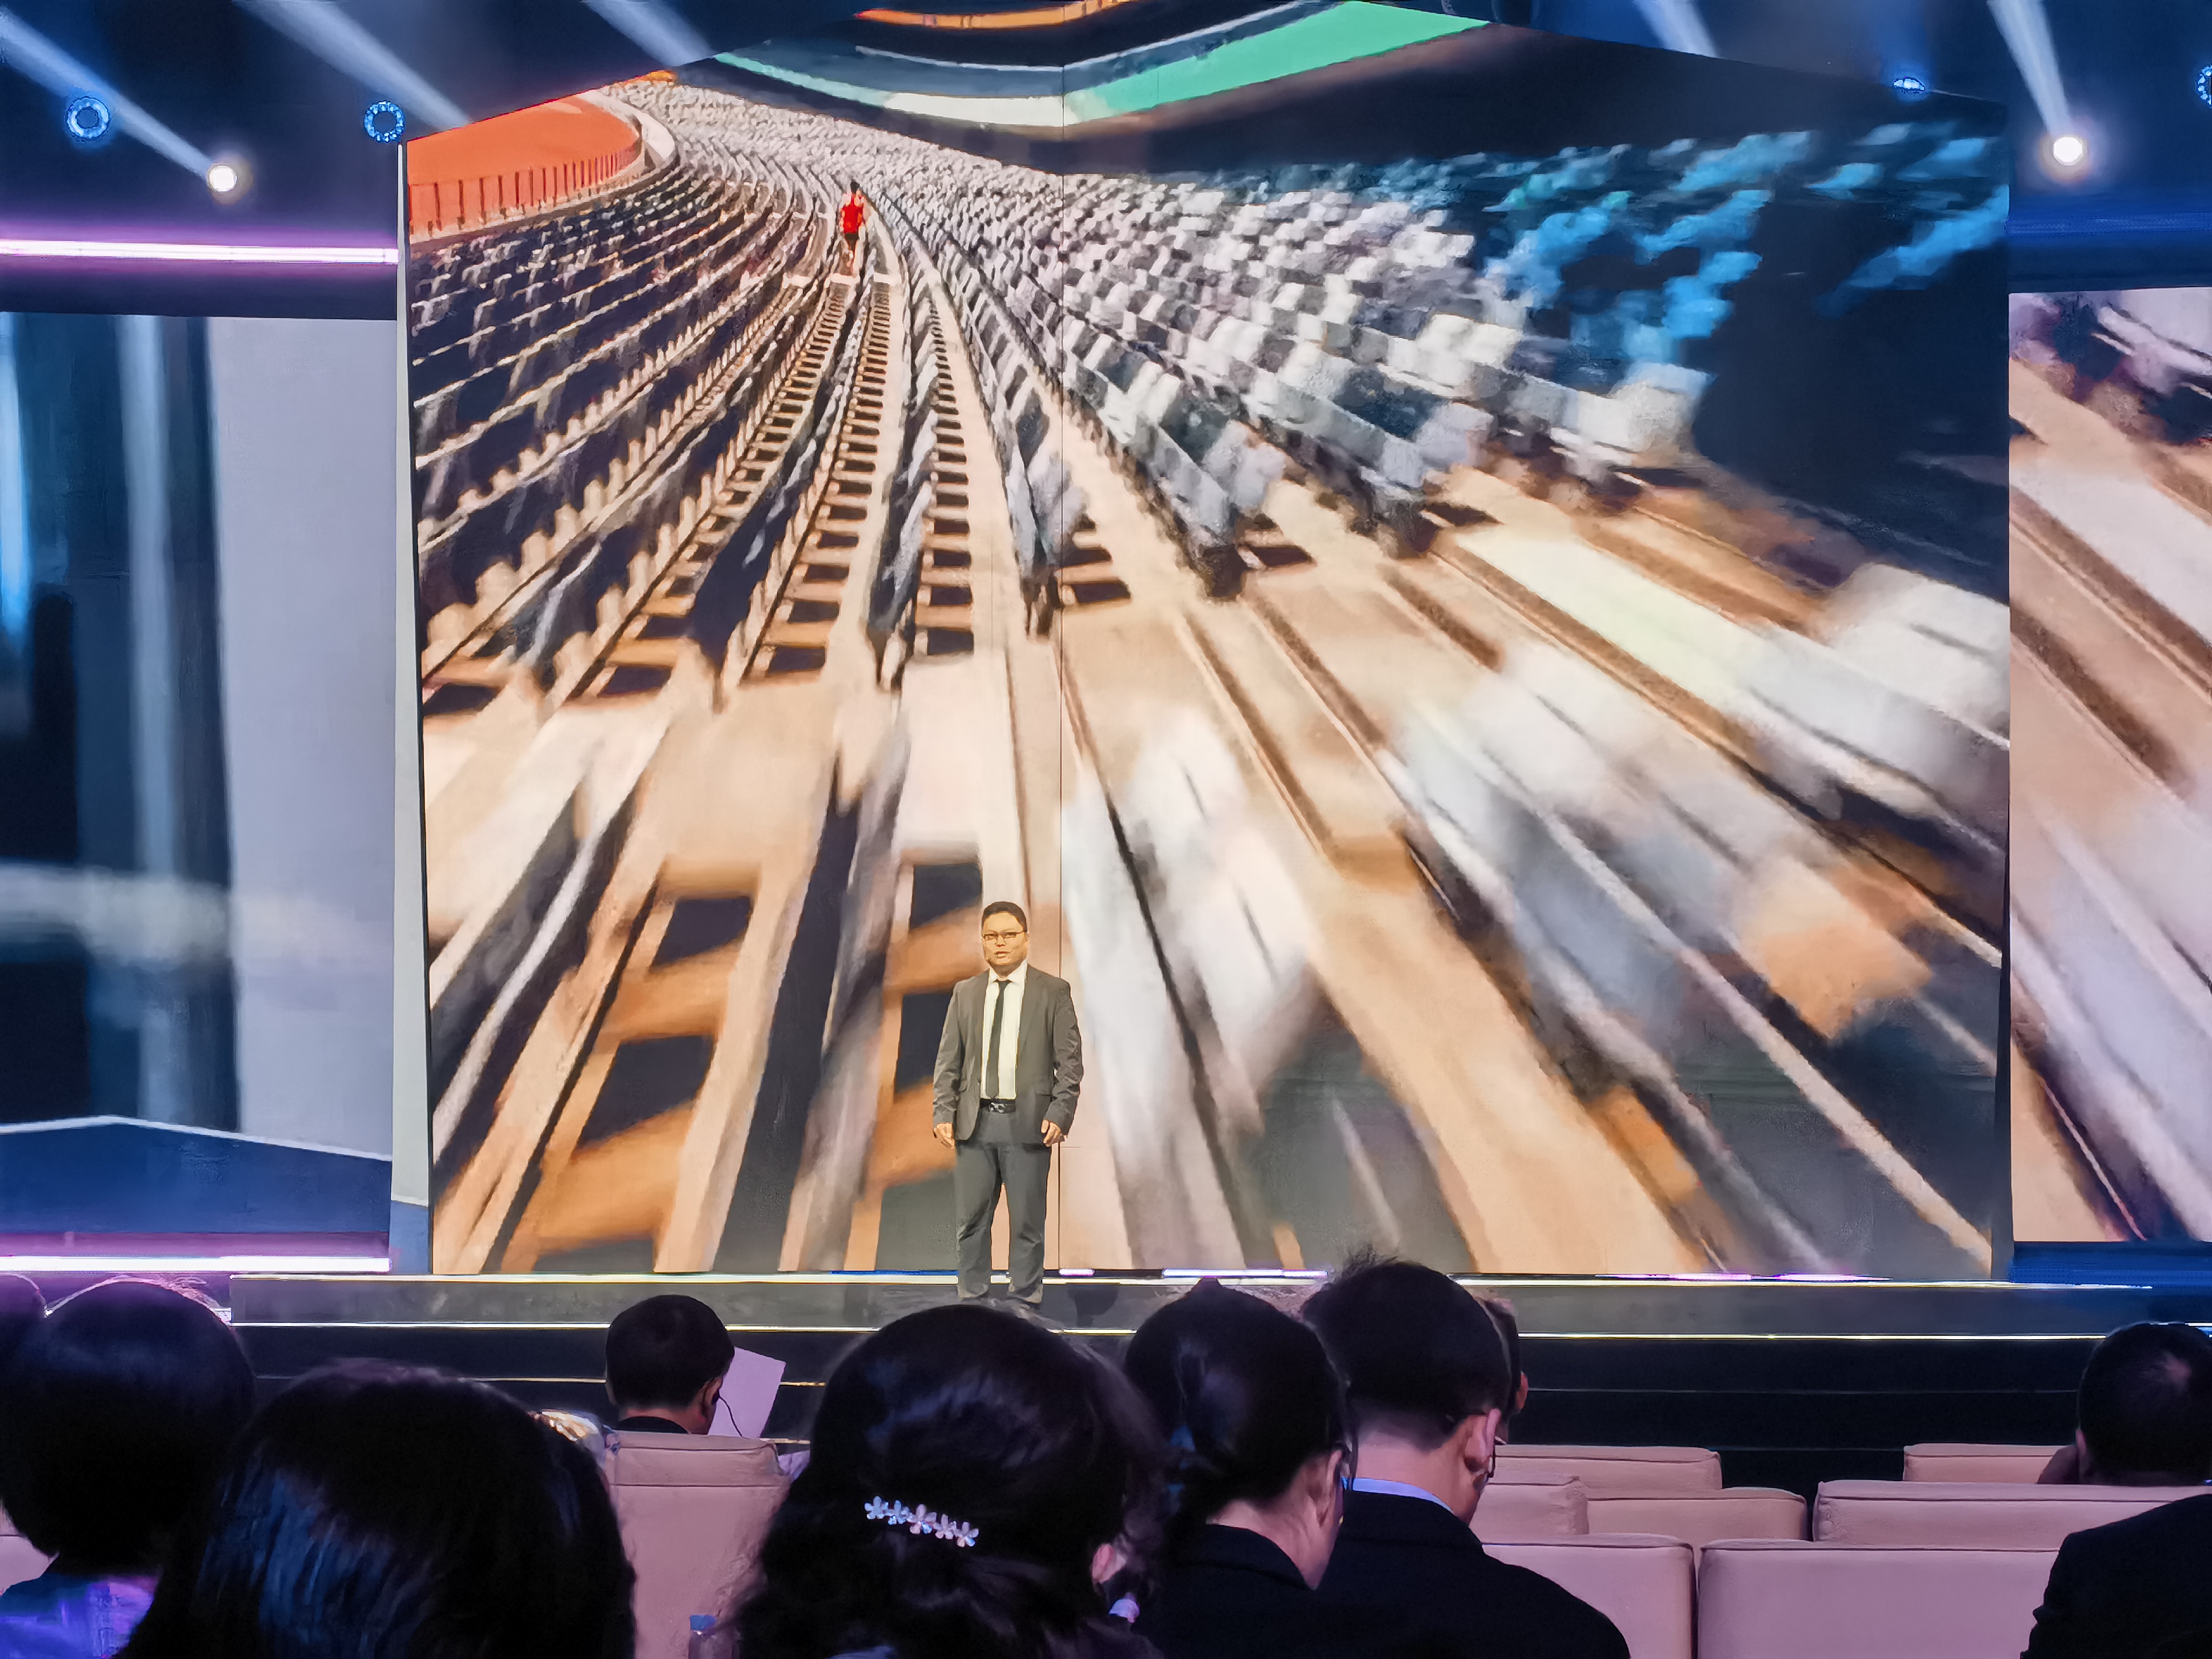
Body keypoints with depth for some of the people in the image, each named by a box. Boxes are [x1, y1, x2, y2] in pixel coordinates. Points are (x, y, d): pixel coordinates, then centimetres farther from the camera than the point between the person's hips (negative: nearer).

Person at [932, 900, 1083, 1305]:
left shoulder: (1054, 992, 2)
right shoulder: (965, 993, 12)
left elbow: (1070, 1061, -1)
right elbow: (949, 1059, 11)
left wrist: (1060, 1115, -11)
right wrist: (944, 1113, 0)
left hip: (1028, 1124, -3)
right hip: (975, 1122, 3)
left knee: (1028, 1223, 2)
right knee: (970, 1222, 4)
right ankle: (972, 1303, 12)